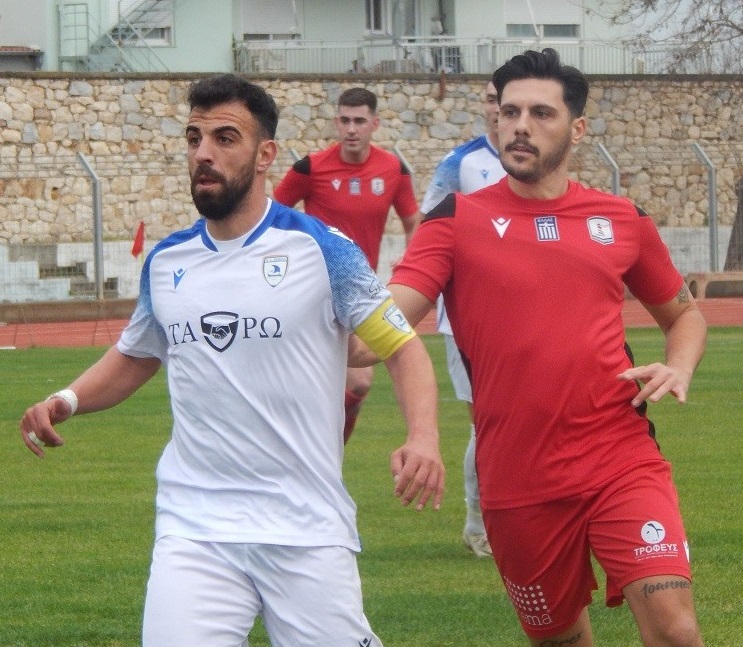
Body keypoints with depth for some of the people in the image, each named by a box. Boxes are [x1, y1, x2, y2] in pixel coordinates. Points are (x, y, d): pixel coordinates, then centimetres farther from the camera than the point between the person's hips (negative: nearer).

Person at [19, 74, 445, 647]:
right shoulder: (167, 262, 10)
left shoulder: (319, 249, -3)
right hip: (193, 530, 3)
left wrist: (423, 438, -19)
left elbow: (402, 346, -1)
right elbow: (135, 357, 26)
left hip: (308, 530, -3)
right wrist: (68, 401, 6)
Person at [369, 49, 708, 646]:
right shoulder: (458, 220, 1)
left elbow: (684, 313, 23)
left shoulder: (622, 220, 8)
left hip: (622, 461, 0)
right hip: (518, 480, 0)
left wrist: (678, 369, 1)